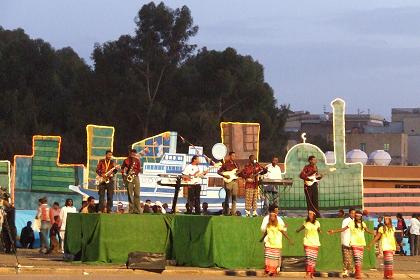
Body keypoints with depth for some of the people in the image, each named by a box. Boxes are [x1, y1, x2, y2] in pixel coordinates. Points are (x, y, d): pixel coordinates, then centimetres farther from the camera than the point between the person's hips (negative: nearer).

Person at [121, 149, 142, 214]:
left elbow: (139, 169, 4)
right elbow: (122, 168, 7)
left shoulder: (137, 160, 10)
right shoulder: (126, 160, 6)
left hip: (135, 177, 1)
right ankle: (131, 209, -2)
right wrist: (124, 175, -6)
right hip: (129, 178, -1)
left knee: (137, 194, -5)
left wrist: (135, 172, -14)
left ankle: (137, 209, -6)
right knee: (130, 194, -3)